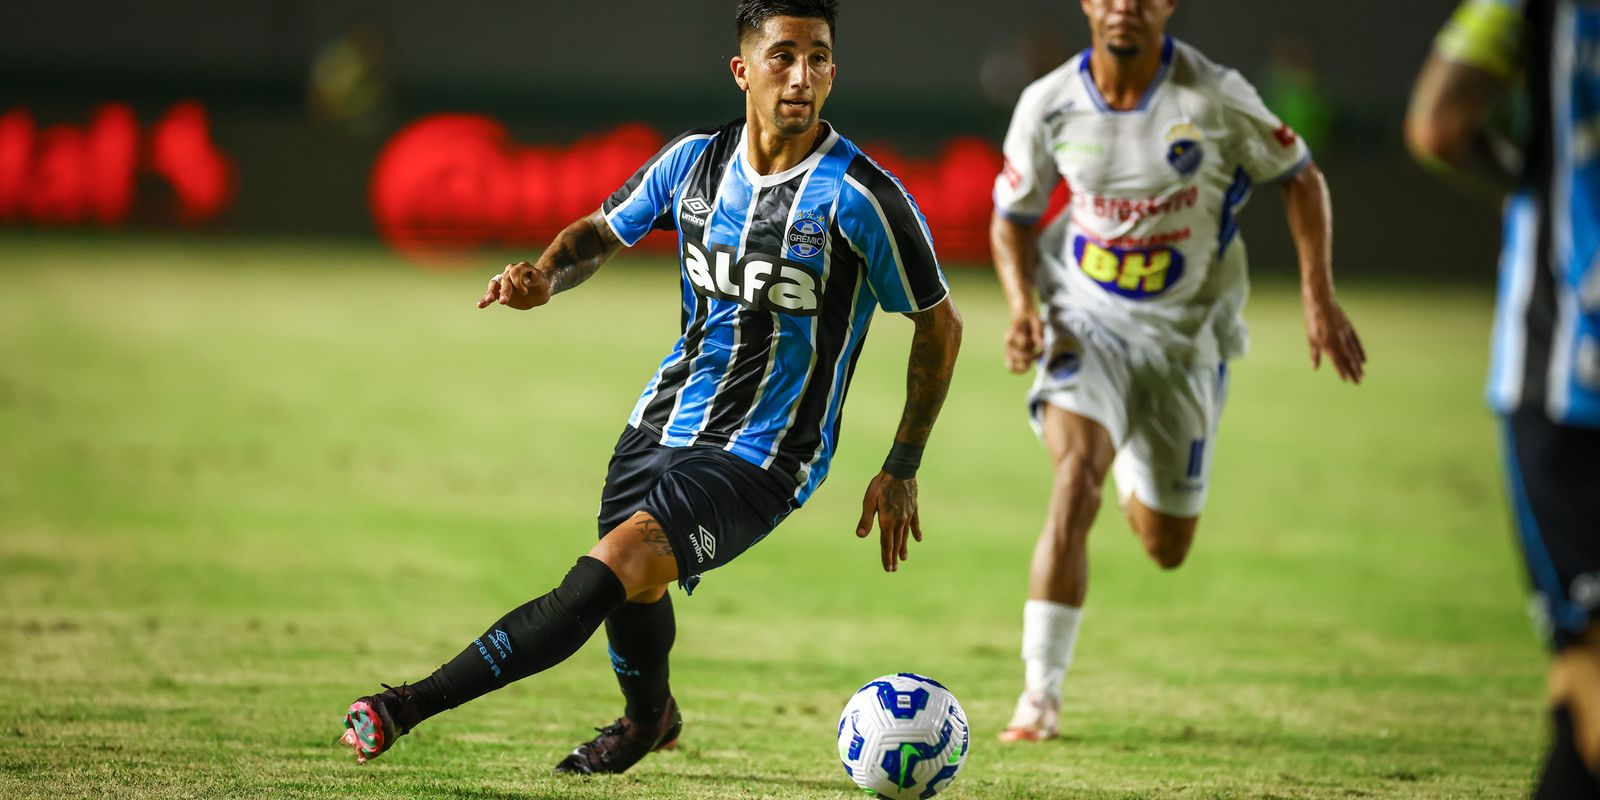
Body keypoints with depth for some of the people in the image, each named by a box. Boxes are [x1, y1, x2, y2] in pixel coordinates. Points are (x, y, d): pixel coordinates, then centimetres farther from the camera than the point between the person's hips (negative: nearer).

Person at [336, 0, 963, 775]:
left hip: (757, 458, -6)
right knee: (632, 595, 18)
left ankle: (412, 705, -25)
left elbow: (939, 325, -5)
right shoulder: (695, 160, -2)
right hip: (664, 421, 6)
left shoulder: (863, 196, -17)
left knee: (613, 571, -24)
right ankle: (649, 719, 54)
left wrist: (900, 471, -3)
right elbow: (602, 231, 15)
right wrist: (545, 275, -10)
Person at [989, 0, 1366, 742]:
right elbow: (1012, 216, 5)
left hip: (1186, 333, 1)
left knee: (1166, 548, 8)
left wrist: (1318, 296, -7)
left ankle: (1131, 469, 48)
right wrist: (1023, 305, -12)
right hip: (1086, 319, -1)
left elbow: (1301, 178, 0)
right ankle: (1039, 694, -23)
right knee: (1076, 472, -27)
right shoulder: (1048, 104, -10)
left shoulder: (1214, 98, -15)